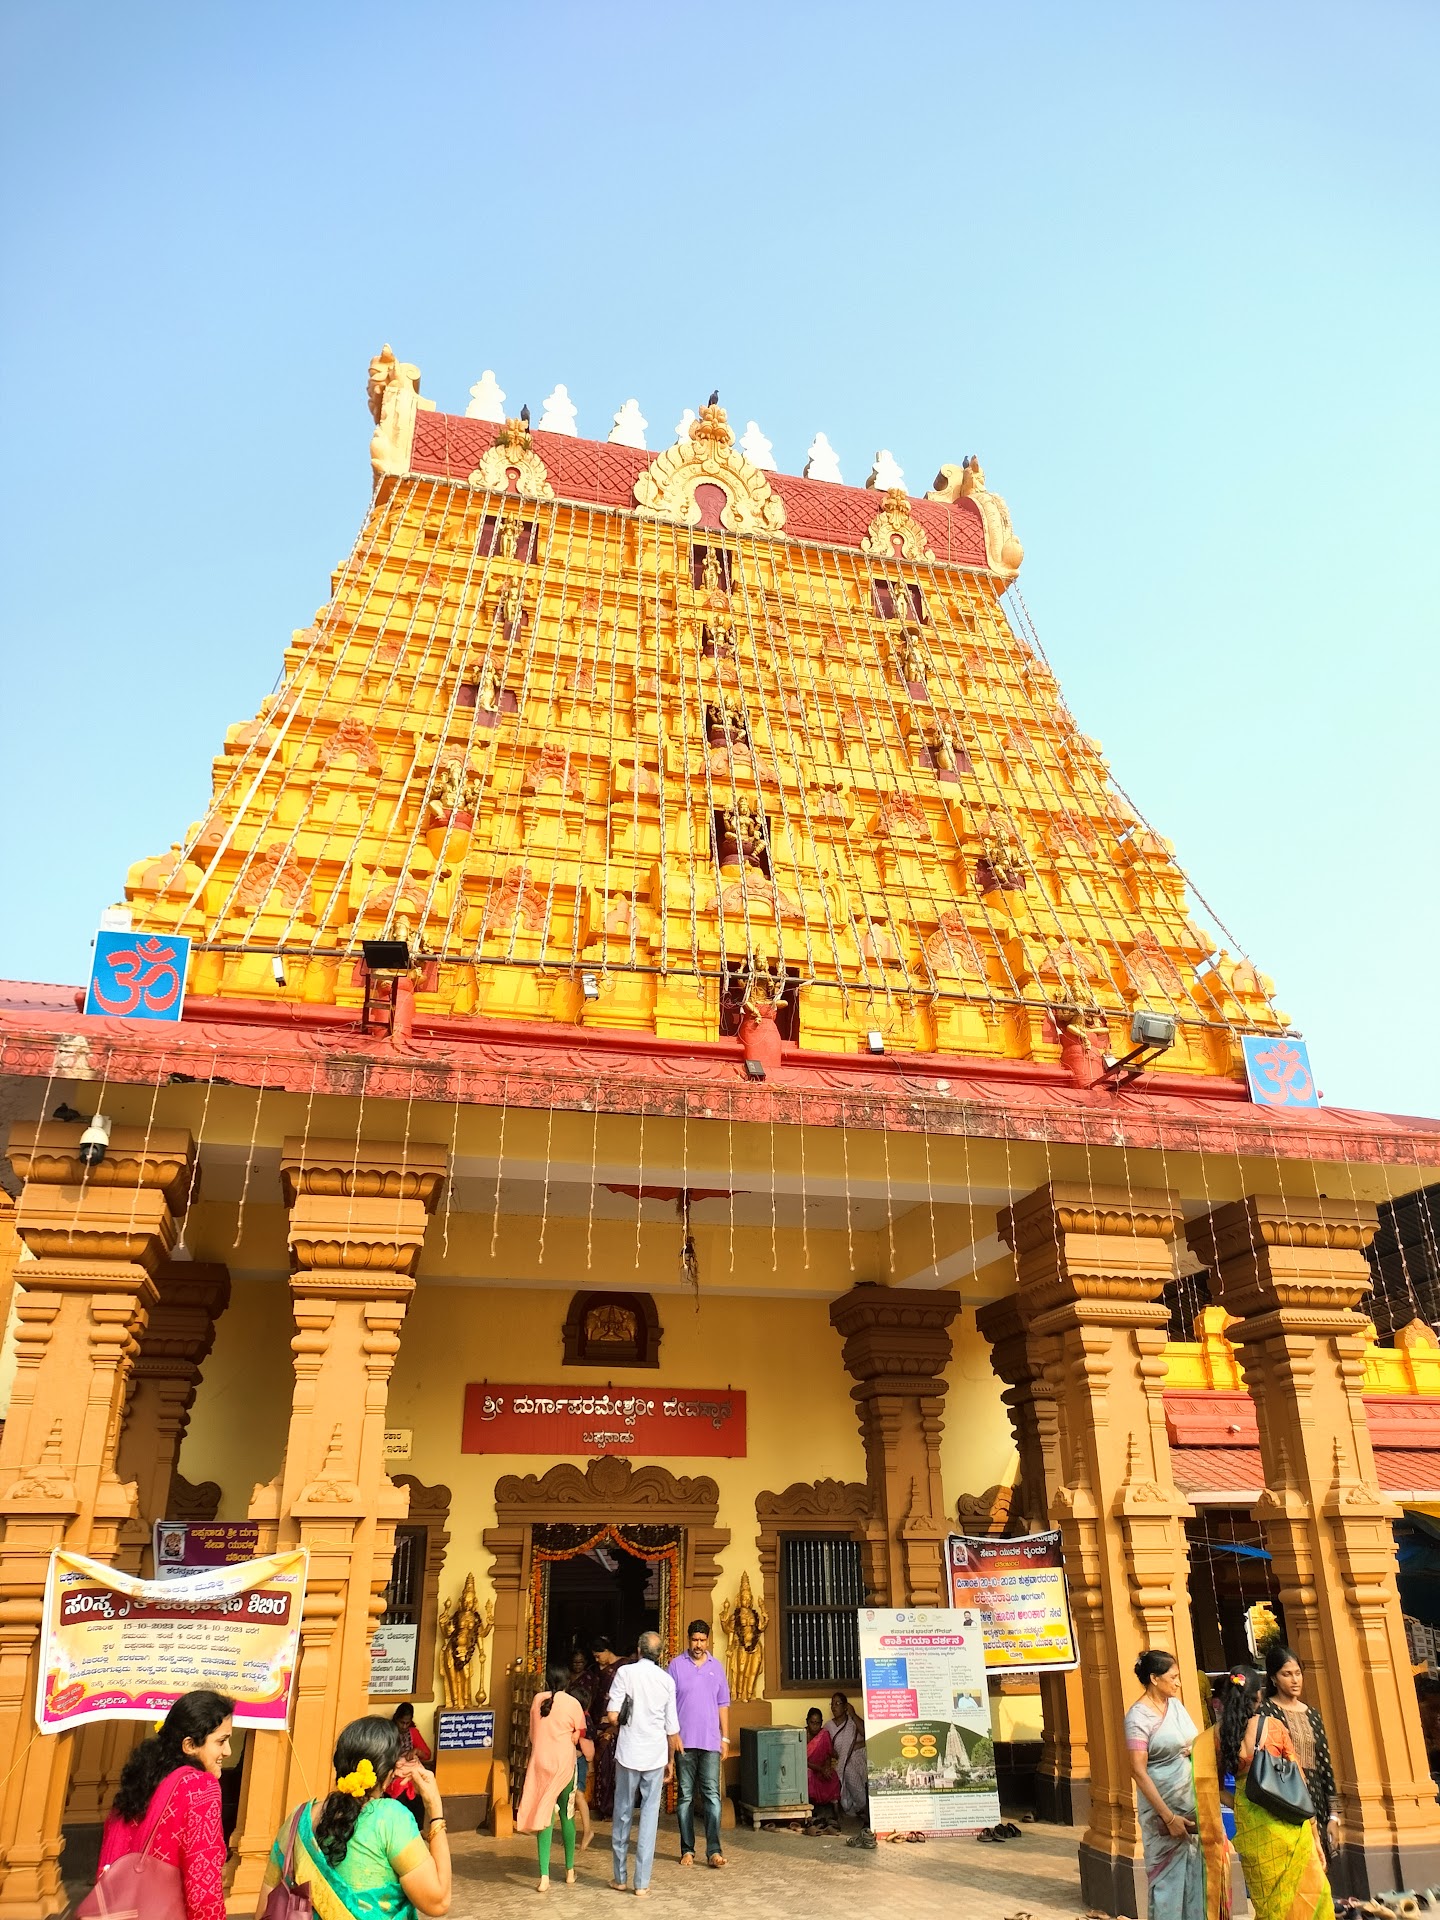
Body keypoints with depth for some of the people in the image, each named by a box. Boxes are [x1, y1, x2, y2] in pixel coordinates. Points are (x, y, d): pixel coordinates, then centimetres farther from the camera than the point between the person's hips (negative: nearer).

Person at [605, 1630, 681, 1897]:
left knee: (623, 1812, 12)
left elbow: (612, 1716, -12)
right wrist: (671, 1761, 17)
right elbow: (672, 1728, 4)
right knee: (649, 1815, 7)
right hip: (656, 1754, 1)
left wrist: (620, 1725, 11)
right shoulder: (667, 1679, 1)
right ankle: (642, 1882, 7)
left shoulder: (625, 1672, -6)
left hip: (628, 1753, -1)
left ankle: (620, 1878, 21)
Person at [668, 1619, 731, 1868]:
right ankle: (687, 1849, 13)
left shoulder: (716, 1667, 9)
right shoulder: (676, 1665, 0)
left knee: (712, 1794, -5)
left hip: (711, 1742, 1)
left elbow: (723, 1705, 13)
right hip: (684, 1742, -1)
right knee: (685, 1796, 5)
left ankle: (713, 1850, -4)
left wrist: (725, 1738, 8)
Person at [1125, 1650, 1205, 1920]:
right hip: (1165, 1809, -6)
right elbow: (1139, 1771, -16)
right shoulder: (1138, 1716, -14)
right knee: (1169, 1878, 1)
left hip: (1192, 1805, 6)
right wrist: (1169, 1817, -17)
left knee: (1195, 1874, 10)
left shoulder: (1176, 1704, 6)